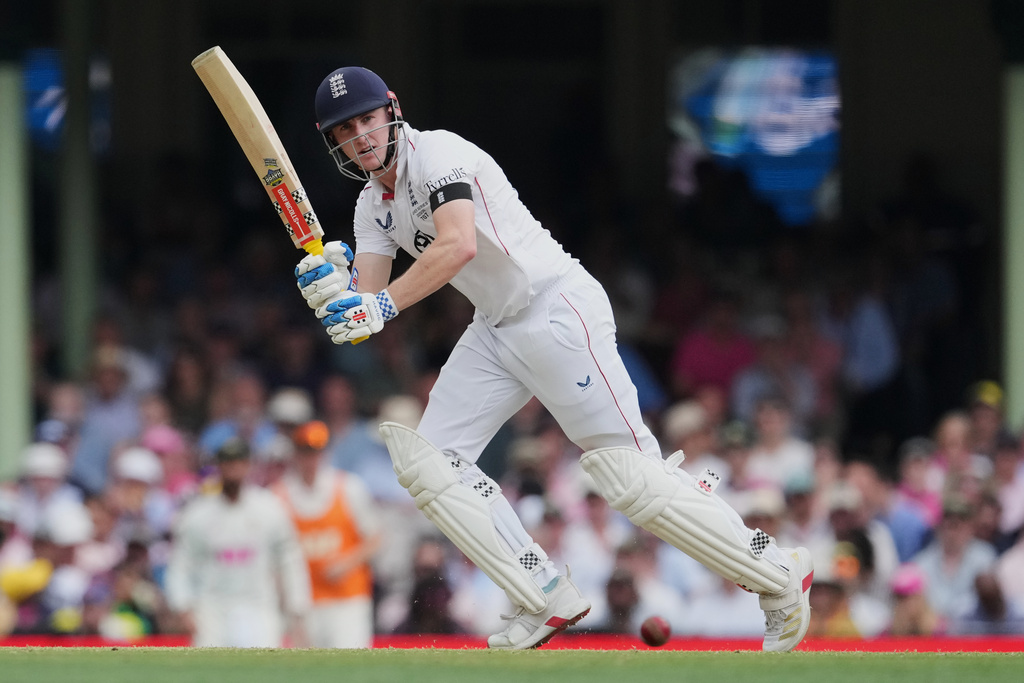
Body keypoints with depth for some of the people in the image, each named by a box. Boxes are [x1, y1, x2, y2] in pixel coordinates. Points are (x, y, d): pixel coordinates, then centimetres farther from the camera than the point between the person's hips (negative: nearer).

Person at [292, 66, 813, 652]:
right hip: (496, 333, 9)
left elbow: (458, 245, -30)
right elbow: (365, 301, 3)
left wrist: (384, 305, -38)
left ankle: (780, 575, -2)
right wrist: (331, 287, -19)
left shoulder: (436, 152, -14)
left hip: (558, 308, -9)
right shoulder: (373, 206, 12)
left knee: (632, 475, -13)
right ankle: (550, 600, 0)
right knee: (428, 461, 0)